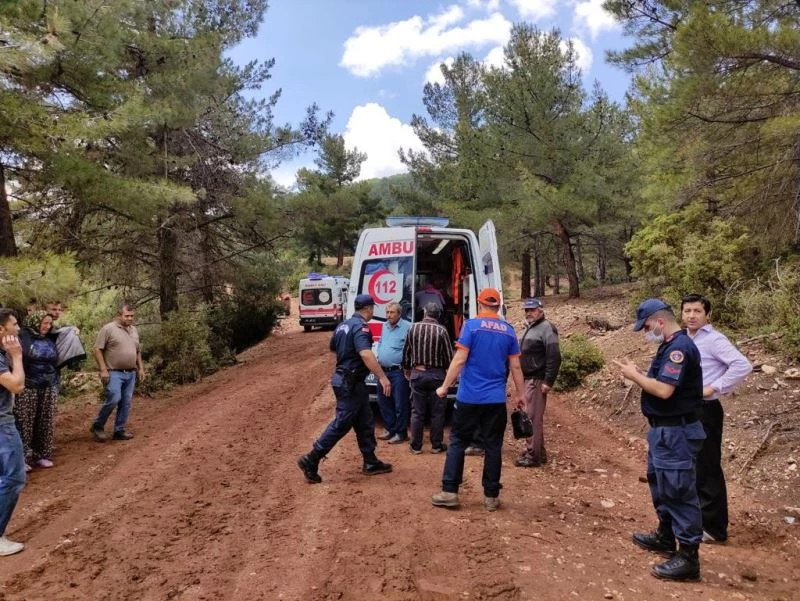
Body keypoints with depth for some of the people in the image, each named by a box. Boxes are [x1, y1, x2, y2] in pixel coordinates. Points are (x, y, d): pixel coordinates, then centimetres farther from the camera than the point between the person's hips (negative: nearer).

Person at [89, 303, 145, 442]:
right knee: (113, 399, -15)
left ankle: (119, 431, 15)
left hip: (131, 373, 6)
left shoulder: (134, 330, 13)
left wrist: (141, 368, 14)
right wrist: (103, 369, -15)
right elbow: (97, 350, -10)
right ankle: (97, 426, 5)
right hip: (114, 373, -6)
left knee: (126, 403, 6)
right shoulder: (108, 329, -7)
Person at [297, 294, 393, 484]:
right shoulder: (361, 327, -18)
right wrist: (382, 377, -35)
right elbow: (366, 354, -33)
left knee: (365, 423, 15)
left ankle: (370, 463, 22)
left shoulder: (343, 325, 12)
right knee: (341, 424, -4)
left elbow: (333, 348, 26)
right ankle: (311, 460, 0)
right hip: (350, 383, -10)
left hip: (345, 379, 10)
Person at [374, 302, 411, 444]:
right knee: (384, 402, 15)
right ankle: (391, 430, 28)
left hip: (398, 372, -8)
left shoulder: (407, 327, -12)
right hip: (383, 371, 8)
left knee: (400, 404, -1)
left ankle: (401, 433, 10)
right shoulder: (384, 326, 13)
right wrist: (378, 357, 15)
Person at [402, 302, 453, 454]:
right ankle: (436, 445, 15)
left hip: (417, 374, 2)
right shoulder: (441, 330, -9)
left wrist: (406, 370, 23)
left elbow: (406, 352, 7)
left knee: (417, 411, 9)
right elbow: (449, 356, -6)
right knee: (437, 412, 8)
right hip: (436, 374, -2)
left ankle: (416, 446, 14)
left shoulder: (413, 328, -1)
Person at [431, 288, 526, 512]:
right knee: (493, 446, 9)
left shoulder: (472, 325, -6)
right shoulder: (508, 330, 6)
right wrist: (521, 394, 18)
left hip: (469, 397, -3)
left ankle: (449, 492, 8)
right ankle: (491, 496, 15)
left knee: (457, 442, 7)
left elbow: (460, 360, -10)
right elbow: (515, 367, 8)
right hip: (496, 399, 3)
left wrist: (444, 386, -2)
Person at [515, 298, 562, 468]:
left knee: (533, 418, -6)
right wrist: (521, 379, 19)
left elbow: (554, 357, -19)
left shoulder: (546, 328, -12)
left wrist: (548, 382, -22)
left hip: (537, 380, -10)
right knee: (530, 417, 15)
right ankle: (539, 452, 25)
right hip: (527, 379, 10)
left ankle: (533, 455, 0)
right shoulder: (530, 328, 18)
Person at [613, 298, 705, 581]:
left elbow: (664, 390, -27)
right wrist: (636, 373, 2)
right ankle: (665, 536, 38)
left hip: (676, 433, -11)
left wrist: (634, 375, -15)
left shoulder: (680, 347, -21)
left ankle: (688, 557, 5)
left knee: (679, 490, -4)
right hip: (664, 430, 11)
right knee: (661, 484, 23)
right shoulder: (670, 346, 12)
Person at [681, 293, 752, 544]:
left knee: (708, 470, 0)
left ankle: (714, 528, 11)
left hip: (705, 411, -9)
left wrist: (714, 388, -22)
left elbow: (743, 365, -26)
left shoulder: (713, 340, -15)